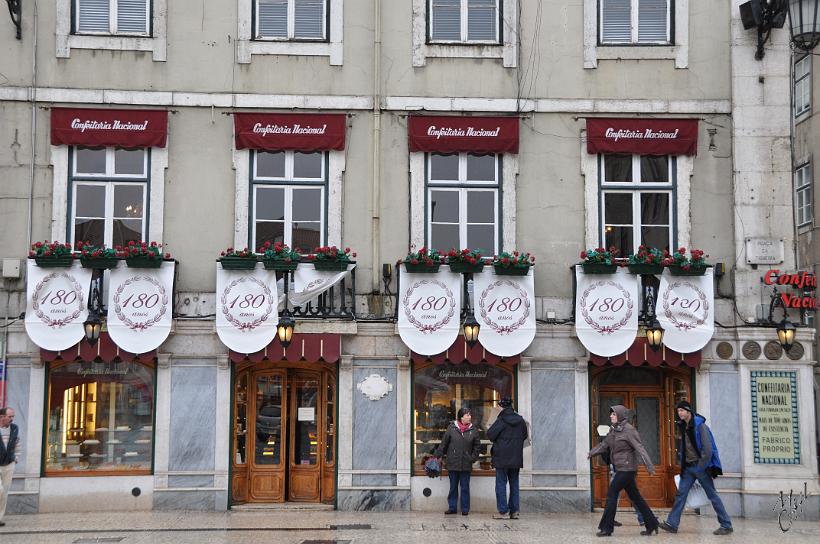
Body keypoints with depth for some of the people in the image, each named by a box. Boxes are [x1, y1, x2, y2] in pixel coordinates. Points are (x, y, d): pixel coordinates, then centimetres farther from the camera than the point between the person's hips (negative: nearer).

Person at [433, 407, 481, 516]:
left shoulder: (473, 430, 2)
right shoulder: (452, 428, -2)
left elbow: (477, 446, 10)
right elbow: (443, 444, 4)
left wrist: (473, 458, 0)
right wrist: (437, 456, 2)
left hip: (466, 465, 0)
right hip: (452, 464, 0)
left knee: (465, 487, 4)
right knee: (453, 487, 9)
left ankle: (465, 509, 12)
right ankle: (452, 508, 16)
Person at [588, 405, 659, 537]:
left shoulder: (629, 430, -14)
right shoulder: (613, 430, 11)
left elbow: (640, 448, -21)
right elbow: (604, 444, 23)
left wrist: (650, 466, -27)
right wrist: (591, 453, 25)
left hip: (626, 469, -9)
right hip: (621, 468, 9)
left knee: (612, 494, -6)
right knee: (635, 497, 11)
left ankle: (606, 528, 0)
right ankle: (652, 525, 17)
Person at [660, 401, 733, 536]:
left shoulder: (700, 425, -13)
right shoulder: (682, 426, 9)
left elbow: (707, 449, -18)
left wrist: (700, 467, -17)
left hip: (700, 466, -7)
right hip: (688, 467, 7)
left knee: (712, 495, -2)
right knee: (681, 493, 1)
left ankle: (726, 525, 5)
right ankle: (672, 524, 1)